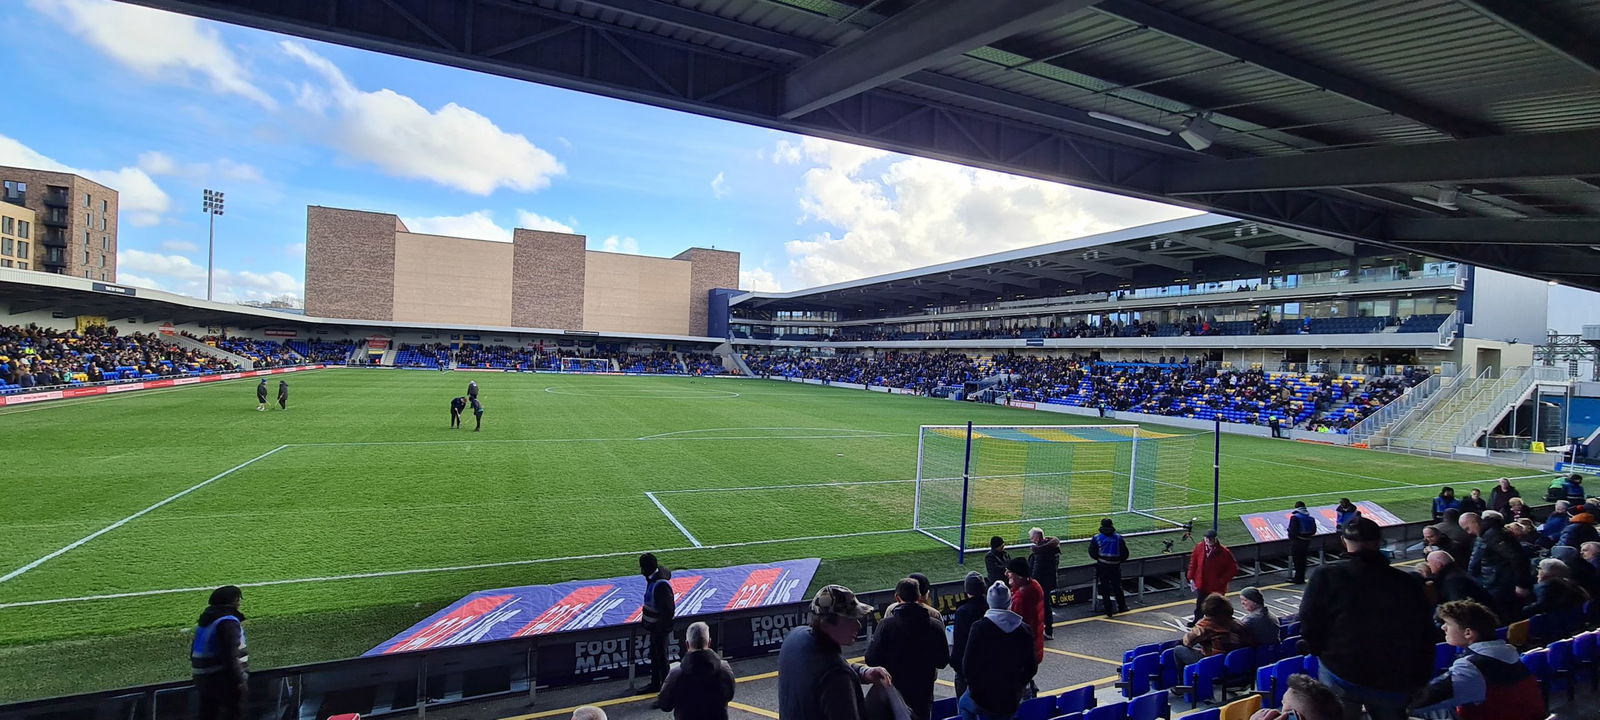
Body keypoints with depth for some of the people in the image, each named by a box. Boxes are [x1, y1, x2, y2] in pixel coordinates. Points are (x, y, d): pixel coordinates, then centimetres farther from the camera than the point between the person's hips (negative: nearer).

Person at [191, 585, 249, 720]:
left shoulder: (205, 620, 12)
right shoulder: (228, 622, -19)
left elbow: (193, 651, 19)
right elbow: (231, 656, -24)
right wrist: (240, 681, -19)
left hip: (204, 680, 9)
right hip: (226, 682, -9)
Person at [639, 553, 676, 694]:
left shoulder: (661, 585, -29)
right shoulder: (652, 579, 1)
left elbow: (669, 609, -27)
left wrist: (662, 628, -21)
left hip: (661, 629, -9)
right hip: (654, 626, 9)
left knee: (661, 658, 3)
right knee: (654, 656, 21)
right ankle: (655, 684, 37)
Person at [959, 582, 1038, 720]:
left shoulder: (979, 627, -15)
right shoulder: (1025, 630, -4)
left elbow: (967, 663, -12)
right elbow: (1032, 667, 3)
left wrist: (972, 685, 5)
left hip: (982, 695, -3)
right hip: (1011, 700, 3)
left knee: (963, 704, 30)